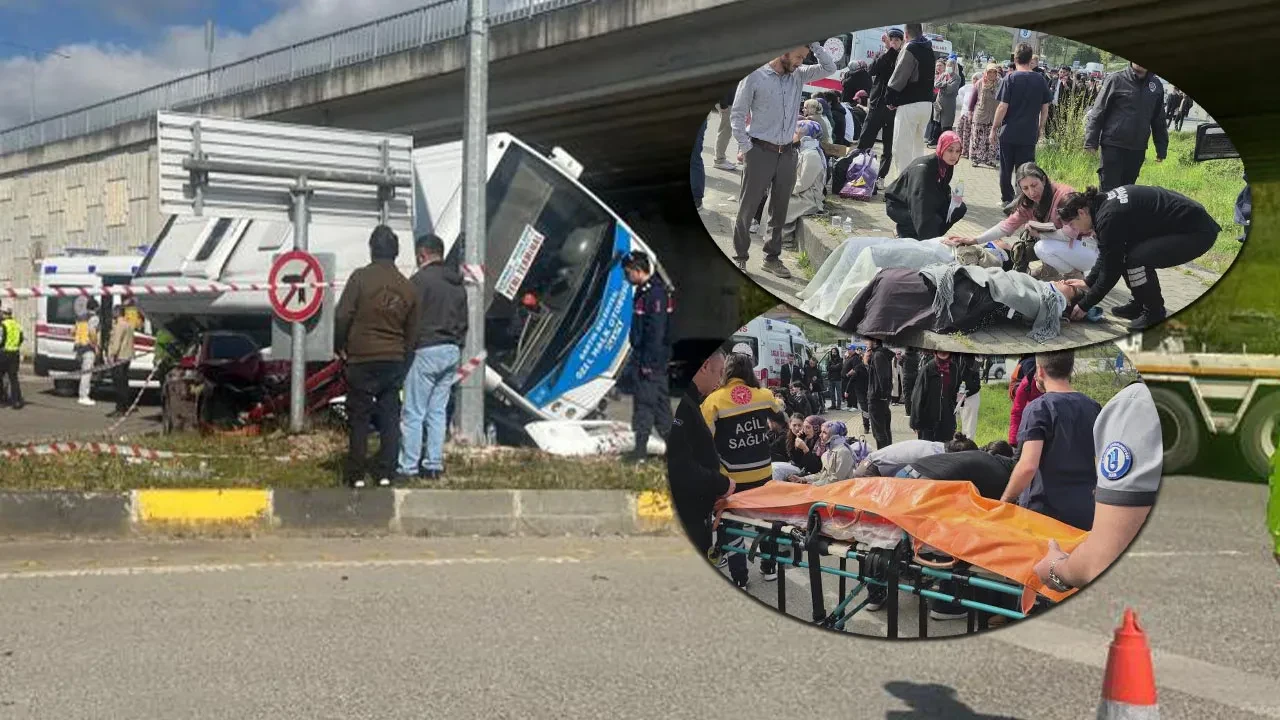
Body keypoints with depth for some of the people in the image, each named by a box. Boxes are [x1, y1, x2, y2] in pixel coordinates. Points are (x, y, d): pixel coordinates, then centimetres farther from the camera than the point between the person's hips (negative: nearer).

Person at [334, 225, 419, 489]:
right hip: (394, 361, 4)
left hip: (362, 360, -4)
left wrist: (339, 347, 4)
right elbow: (412, 331, 14)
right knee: (390, 416, 8)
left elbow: (343, 316, -10)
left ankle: (356, 474, 5)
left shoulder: (361, 278, -8)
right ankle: (385, 472, 8)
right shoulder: (408, 287, 9)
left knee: (359, 417, 3)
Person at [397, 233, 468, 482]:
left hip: (425, 351, -8)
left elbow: (412, 319, -14)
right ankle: (434, 465, 14)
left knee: (413, 414, -3)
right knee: (438, 411, 12)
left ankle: (407, 467, -3)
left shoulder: (420, 279, -11)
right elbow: (463, 321, 18)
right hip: (451, 352, 8)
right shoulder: (457, 283, 14)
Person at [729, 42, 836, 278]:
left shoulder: (799, 75, 6)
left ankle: (773, 256, 21)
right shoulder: (755, 77, -9)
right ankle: (740, 256, 12)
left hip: (787, 152, 5)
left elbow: (829, 68, 5)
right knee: (748, 206, 2)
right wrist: (745, 147, -9)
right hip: (760, 151, -5)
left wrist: (813, 44, -5)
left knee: (780, 207, 11)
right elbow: (737, 114, -5)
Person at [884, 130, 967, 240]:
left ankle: (933, 236, 4)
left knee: (960, 209, -9)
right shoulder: (923, 168, -30)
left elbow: (943, 193, 8)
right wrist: (929, 239, -46)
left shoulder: (947, 166, -6)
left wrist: (953, 198, -18)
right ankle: (904, 229, -3)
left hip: (926, 204, 8)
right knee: (935, 221, -31)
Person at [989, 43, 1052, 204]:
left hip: (1009, 132, -2)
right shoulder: (1040, 80, 2)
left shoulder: (1011, 79, -8)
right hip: (1029, 134, 2)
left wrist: (994, 129, -2)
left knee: (1006, 169, 11)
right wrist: (1041, 128, 18)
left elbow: (1003, 107, -11)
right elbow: (1045, 108, 7)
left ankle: (1007, 200, 17)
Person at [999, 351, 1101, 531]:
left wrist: (1004, 500, -12)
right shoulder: (1094, 408, 5)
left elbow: (1028, 466, -24)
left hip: (1043, 512, -5)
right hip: (1085, 513, 6)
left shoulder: (1038, 409, -14)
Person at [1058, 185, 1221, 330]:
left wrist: (1084, 305, -6)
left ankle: (1155, 315, -4)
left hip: (1198, 232, -10)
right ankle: (1141, 305, 19)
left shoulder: (1109, 218, -22)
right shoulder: (1104, 202, 5)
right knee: (1119, 253, 7)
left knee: (1136, 259, -24)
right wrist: (1087, 282, 17)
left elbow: (1110, 270, -15)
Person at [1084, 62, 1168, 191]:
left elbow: (1159, 121, 14)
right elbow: (1098, 113, -4)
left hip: (1138, 150, 4)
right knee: (1109, 190, -5)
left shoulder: (1156, 85, 7)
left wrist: (1161, 149, 12)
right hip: (1113, 147, -4)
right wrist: (1091, 142, -8)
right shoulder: (1116, 80, -5)